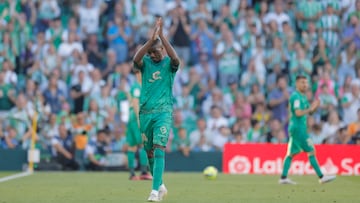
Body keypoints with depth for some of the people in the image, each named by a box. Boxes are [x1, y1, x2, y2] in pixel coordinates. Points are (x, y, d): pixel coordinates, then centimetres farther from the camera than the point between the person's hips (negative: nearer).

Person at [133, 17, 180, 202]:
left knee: (159, 149, -17)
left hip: (163, 112, -3)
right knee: (149, 152, 10)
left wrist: (161, 36, -28)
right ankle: (160, 186, 27)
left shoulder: (169, 63, 0)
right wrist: (151, 39, -30)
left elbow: (175, 59, -25)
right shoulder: (145, 62, 5)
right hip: (145, 112, 3)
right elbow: (136, 59, -19)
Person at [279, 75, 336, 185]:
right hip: (298, 128, -10)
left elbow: (309, 112, 21)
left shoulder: (303, 97, 16)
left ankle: (283, 177, 8)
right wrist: (310, 109, -15)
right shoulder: (296, 96, -14)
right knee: (311, 152, -8)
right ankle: (321, 177, -6)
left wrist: (314, 107, 2)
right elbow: (298, 113, -24)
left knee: (291, 153, 9)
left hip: (299, 128, 10)